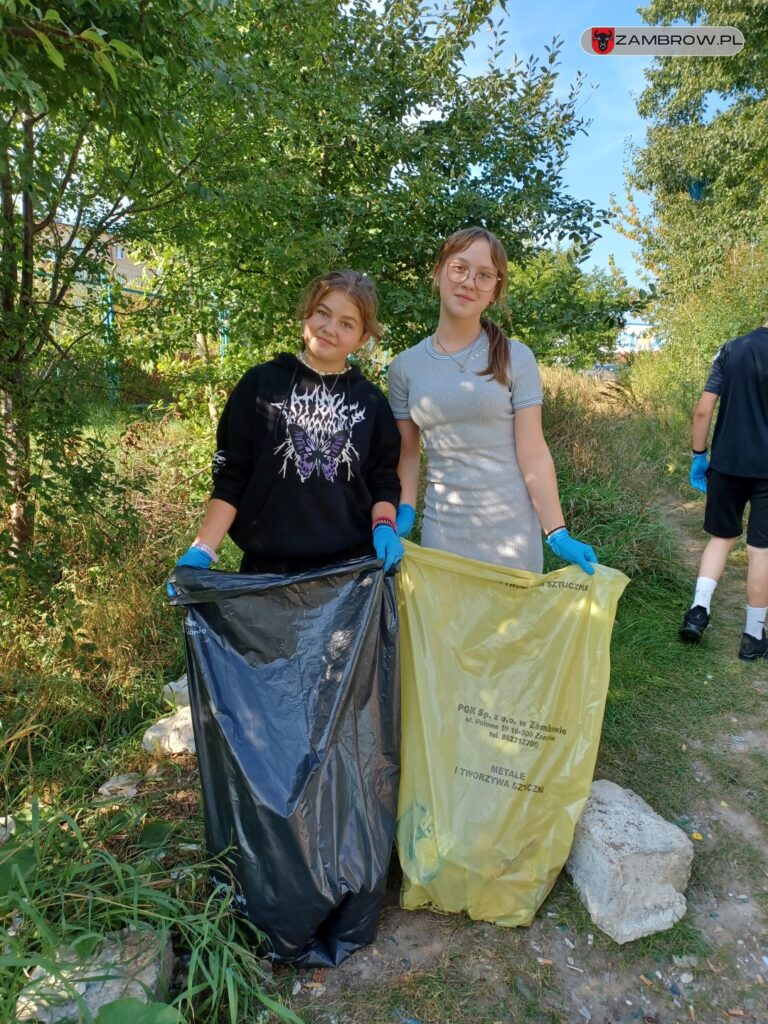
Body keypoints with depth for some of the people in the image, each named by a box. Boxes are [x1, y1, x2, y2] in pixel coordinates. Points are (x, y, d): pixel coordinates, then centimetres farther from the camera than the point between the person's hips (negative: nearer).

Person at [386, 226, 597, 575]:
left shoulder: (515, 358, -4)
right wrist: (404, 513, -9)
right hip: (441, 531, 1)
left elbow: (533, 453, -7)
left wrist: (558, 534, -12)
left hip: (511, 529, -1)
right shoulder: (404, 366, 2)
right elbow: (407, 452, 5)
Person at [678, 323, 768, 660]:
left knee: (722, 537, 18)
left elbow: (703, 410, 0)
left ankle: (698, 609, 3)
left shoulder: (730, 349, 3)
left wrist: (698, 456, 9)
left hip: (726, 464, 3)